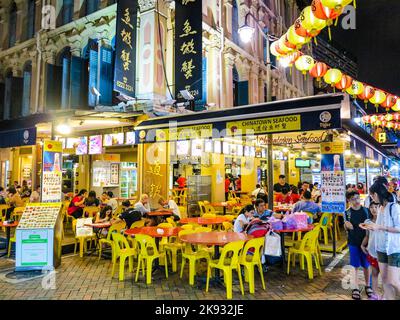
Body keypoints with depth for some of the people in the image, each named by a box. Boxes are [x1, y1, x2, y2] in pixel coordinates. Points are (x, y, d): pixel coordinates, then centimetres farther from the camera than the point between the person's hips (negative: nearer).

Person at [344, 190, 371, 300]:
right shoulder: (347, 212, -4)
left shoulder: (366, 210, -1)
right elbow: (346, 229, 1)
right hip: (353, 242, -1)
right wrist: (346, 225, -20)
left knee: (366, 265, 12)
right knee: (355, 266, 7)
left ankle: (367, 286, 29)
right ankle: (356, 288, 16)